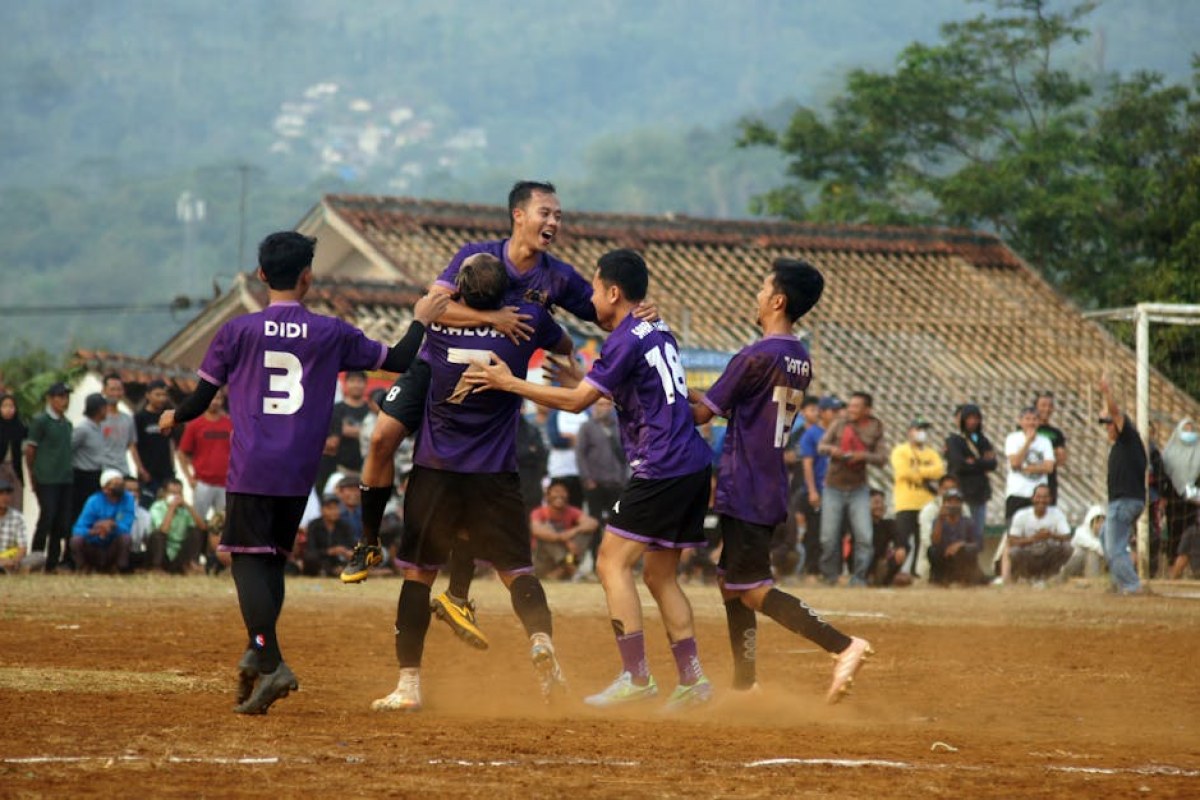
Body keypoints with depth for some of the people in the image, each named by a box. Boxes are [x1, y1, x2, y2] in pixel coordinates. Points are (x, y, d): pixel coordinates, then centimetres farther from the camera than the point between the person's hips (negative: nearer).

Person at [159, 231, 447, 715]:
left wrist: (173, 418, 28)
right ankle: (259, 655, 10)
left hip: (251, 470, -2)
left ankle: (269, 663, -21)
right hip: (299, 473, 2)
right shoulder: (331, 334, 3)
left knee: (249, 560, -5)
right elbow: (399, 361, 10)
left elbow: (201, 399, 6)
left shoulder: (238, 331, 0)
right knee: (274, 559, 17)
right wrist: (421, 320, 27)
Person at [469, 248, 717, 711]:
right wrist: (578, 378, 27)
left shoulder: (627, 339, -11)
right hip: (694, 466, 9)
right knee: (659, 574, 15)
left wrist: (510, 383, -3)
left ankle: (636, 677, -15)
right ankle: (692, 679, 10)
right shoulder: (659, 333, 17)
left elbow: (576, 401, -10)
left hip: (661, 470, -9)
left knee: (613, 563, -8)